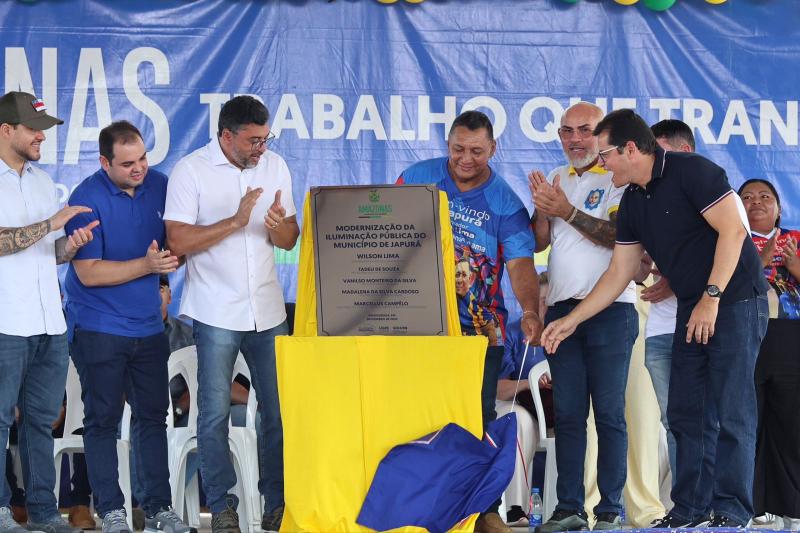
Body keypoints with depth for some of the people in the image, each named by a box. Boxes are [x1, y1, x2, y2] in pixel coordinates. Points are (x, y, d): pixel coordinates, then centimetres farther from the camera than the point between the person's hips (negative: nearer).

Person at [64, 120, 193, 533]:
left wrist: (165, 270, -3)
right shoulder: (87, 199, -13)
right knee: (103, 420, 2)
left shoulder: (159, 185, 2)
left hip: (148, 325, 5)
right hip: (99, 327, -5)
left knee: (153, 416, 8)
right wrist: (146, 266, -21)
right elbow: (88, 273, -16)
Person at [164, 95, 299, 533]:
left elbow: (290, 240, 10)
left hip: (268, 310, 4)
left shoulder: (275, 167, 7)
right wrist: (235, 221, -20)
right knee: (215, 412, 1)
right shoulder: (191, 170, -6)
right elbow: (178, 240, -13)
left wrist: (279, 225, -14)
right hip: (216, 312, -4)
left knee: (278, 409, 5)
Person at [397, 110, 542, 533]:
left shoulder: (505, 202, -3)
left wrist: (530, 312, -30)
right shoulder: (417, 179, 3)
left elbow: (520, 262, -13)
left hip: (479, 328, -1)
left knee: (480, 418, 0)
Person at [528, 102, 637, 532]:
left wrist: (567, 211, -20)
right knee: (567, 413, 4)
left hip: (610, 309, -5)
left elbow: (619, 236, -15)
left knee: (609, 412, -4)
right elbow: (538, 242, 13)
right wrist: (542, 209, -6)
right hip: (562, 307, 5)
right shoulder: (555, 180, 17)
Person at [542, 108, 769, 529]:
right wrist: (572, 320, 13)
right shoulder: (632, 202, 11)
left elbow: (733, 230, -19)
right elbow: (619, 272, 15)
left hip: (734, 300, -9)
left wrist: (711, 298, -20)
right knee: (683, 413, 7)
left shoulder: (690, 171, -13)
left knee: (733, 413, -9)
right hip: (692, 308, 9)